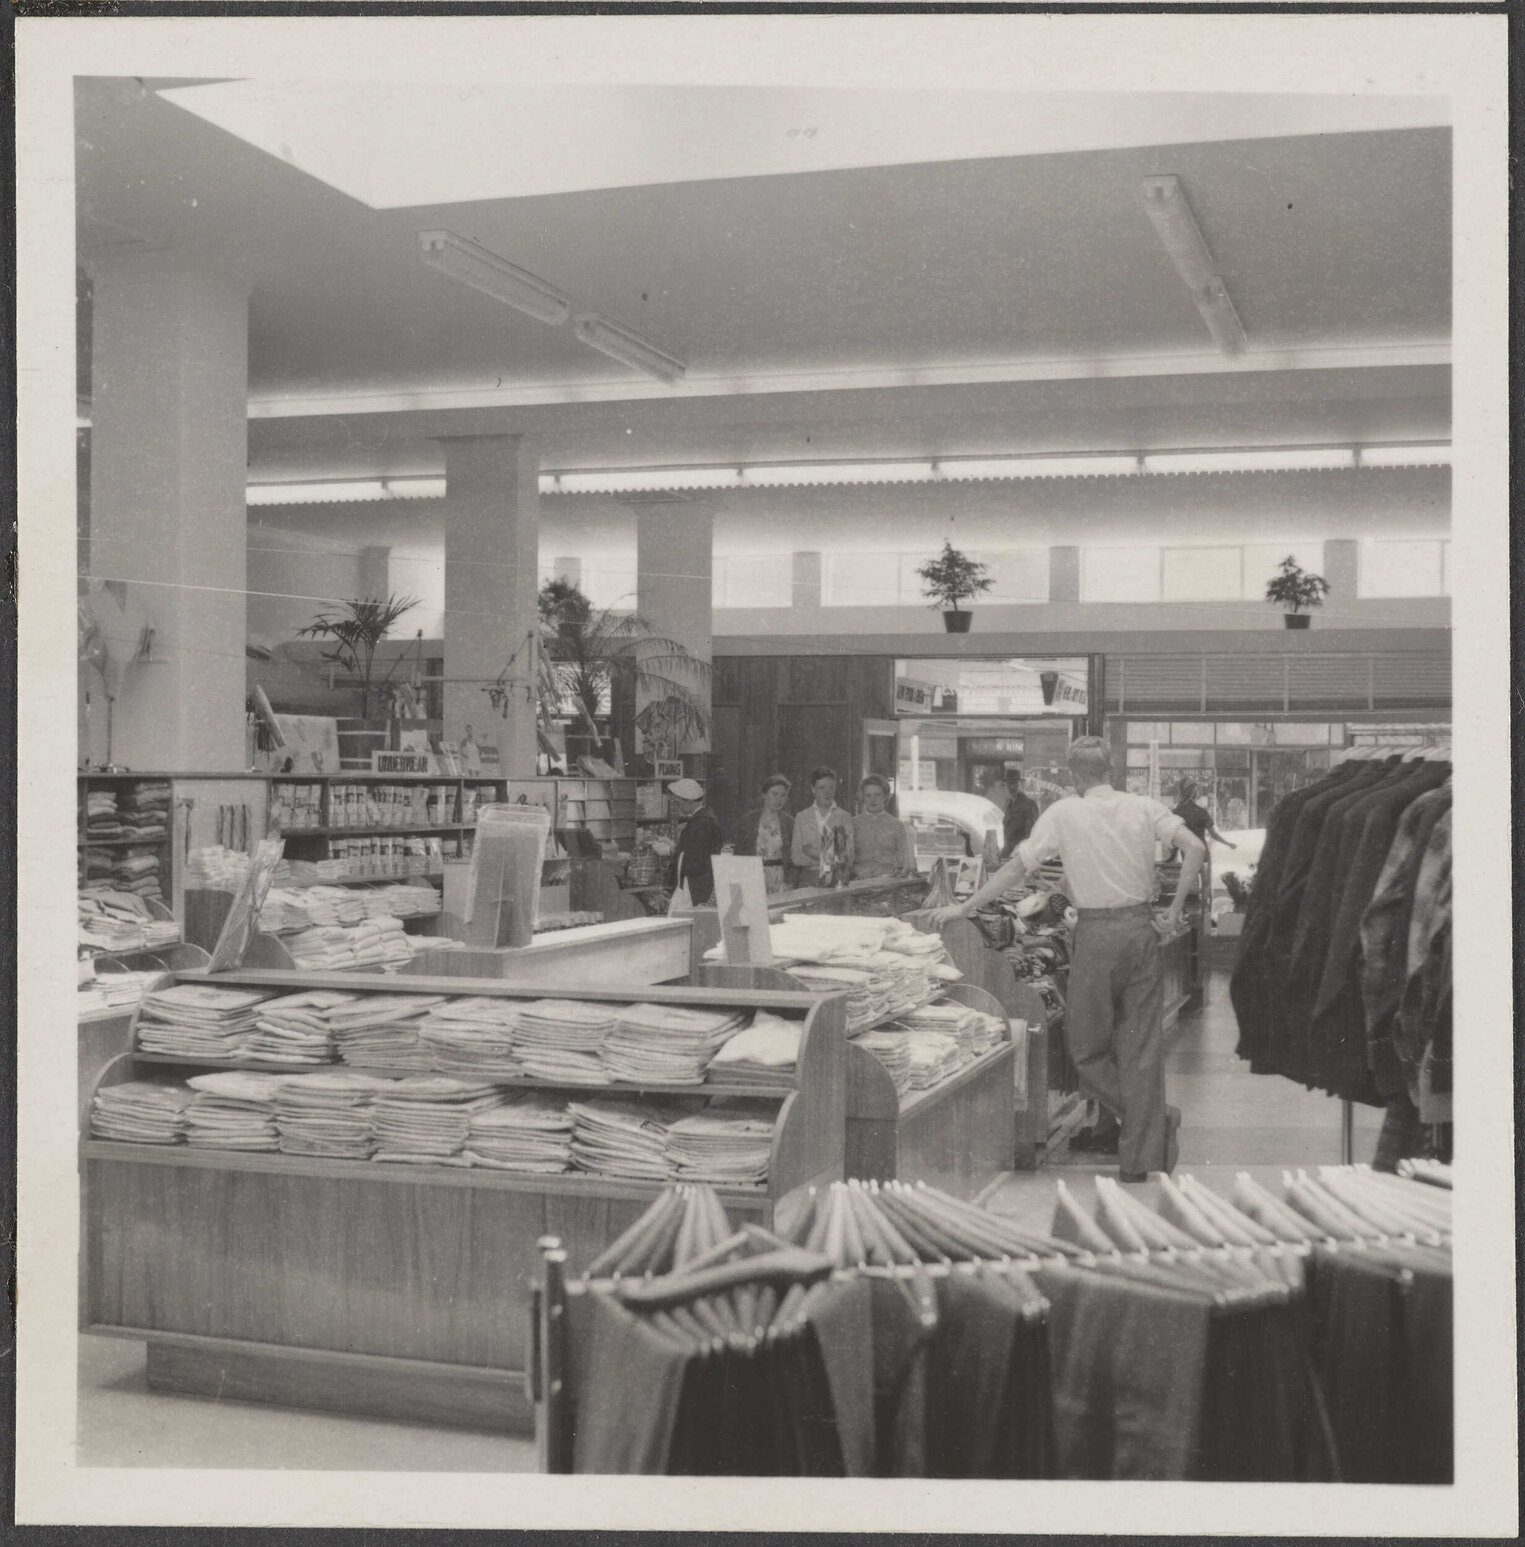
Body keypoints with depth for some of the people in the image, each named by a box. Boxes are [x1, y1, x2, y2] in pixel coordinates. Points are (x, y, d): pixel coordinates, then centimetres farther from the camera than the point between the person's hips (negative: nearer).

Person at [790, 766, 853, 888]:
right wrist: (826, 858, -9)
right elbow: (795, 857, 4)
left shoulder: (844, 817, 5)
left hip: (836, 882, -1)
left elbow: (848, 858, 1)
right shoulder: (801, 817, 8)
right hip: (808, 882, 1)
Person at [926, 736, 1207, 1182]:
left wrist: (963, 908, 3)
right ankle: (1140, 1157, 9)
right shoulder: (1143, 807, 5)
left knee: (1086, 1044, 10)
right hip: (1142, 927, 4)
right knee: (1141, 1044, 8)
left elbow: (1017, 867, -4)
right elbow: (1196, 848, -5)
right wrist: (1175, 910, 1)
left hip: (1097, 932, -4)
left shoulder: (1063, 814, -2)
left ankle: (1152, 1119, 1)